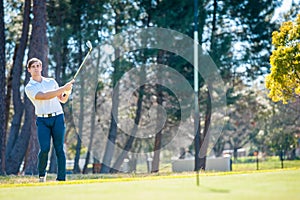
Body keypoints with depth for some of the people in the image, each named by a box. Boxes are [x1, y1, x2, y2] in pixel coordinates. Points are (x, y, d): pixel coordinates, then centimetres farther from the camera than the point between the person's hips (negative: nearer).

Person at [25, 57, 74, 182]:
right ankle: (41, 174, 11)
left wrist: (67, 92, -5)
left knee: (59, 149, -4)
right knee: (44, 148, -13)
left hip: (58, 118, 2)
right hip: (42, 120, -2)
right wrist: (63, 88, -19)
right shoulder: (29, 88, 1)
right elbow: (44, 96, -16)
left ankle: (61, 178, -2)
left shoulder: (52, 82, 15)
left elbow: (63, 100, 19)